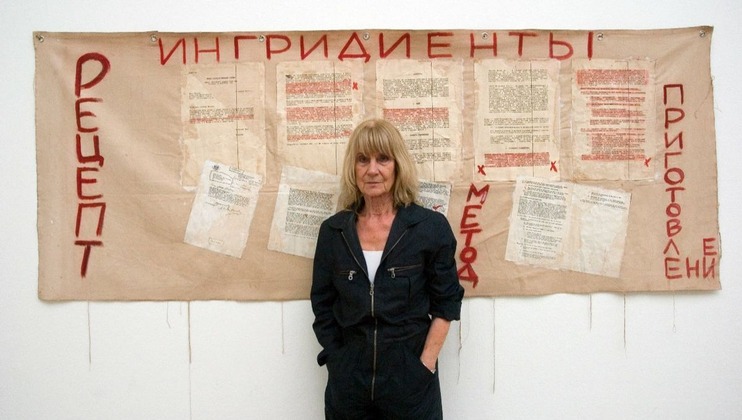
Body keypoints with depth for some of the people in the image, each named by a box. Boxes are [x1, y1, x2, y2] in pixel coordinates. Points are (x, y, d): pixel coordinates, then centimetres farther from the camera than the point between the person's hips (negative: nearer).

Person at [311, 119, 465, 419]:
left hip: (411, 378, -2)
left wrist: (425, 365, -8)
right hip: (347, 379, 2)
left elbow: (446, 303, -2)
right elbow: (322, 306, 5)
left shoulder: (431, 226, -6)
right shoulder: (333, 230, 0)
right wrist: (337, 363, 0)